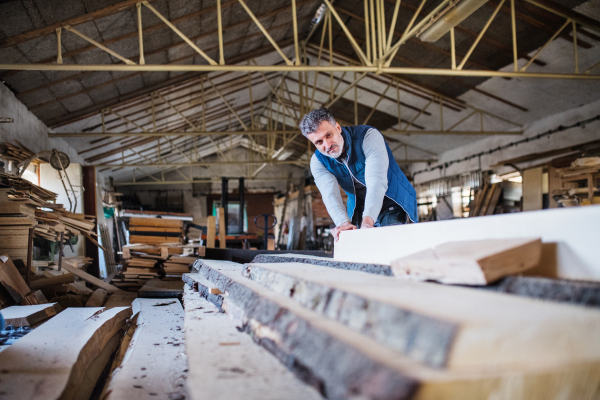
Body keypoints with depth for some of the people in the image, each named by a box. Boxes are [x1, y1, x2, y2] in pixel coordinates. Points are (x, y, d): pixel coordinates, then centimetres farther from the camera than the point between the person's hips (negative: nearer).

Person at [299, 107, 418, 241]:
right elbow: (330, 194, -28)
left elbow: (376, 181, -38)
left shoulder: (369, 136, -26)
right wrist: (344, 223, -49)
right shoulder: (318, 161, -12)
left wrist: (367, 221, -52)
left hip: (392, 204, -4)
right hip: (358, 211, 4)